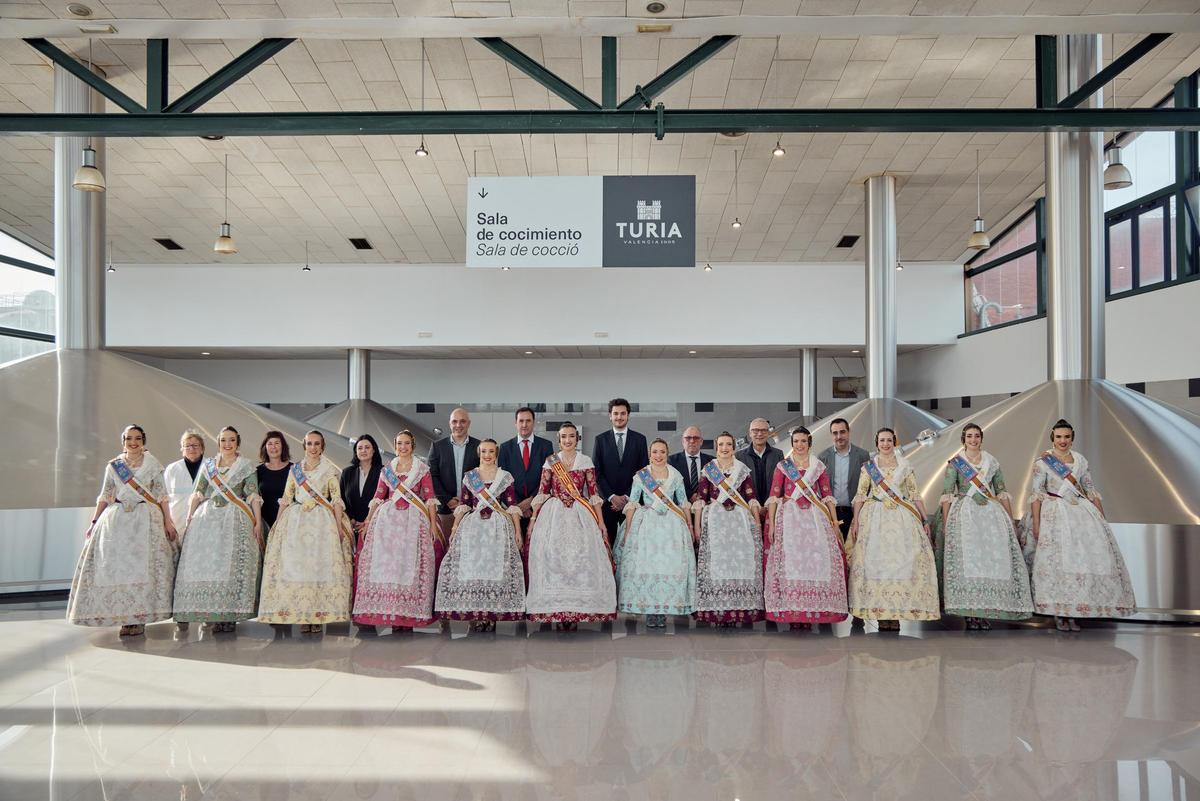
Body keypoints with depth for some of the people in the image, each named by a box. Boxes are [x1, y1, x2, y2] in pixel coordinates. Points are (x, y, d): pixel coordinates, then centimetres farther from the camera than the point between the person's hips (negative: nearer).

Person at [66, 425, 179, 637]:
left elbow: (162, 495, 2)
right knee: (115, 566, -3)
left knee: (142, 565, -9)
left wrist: (168, 522, -4)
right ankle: (124, 617, 2)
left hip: (146, 519, -3)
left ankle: (139, 618, -6)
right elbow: (104, 497, 13)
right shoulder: (113, 466, 10)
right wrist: (94, 523, 7)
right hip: (117, 519, 3)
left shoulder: (152, 464, 4)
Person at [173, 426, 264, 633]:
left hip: (236, 521, -3)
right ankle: (214, 615, -1)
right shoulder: (208, 465, 16)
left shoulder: (247, 466, 6)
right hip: (208, 519, 3)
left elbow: (254, 497, 0)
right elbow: (197, 495, 13)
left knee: (233, 564, -10)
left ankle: (230, 615, -7)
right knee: (207, 563, -4)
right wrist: (189, 518, 3)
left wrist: (258, 523, -9)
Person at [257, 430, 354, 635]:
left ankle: (319, 616, -4)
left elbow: (337, 499, -1)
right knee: (296, 564, -4)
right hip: (297, 520, 2)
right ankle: (303, 616, 0)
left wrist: (339, 525, -10)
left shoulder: (329, 470, 5)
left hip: (323, 521, -2)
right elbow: (286, 498, 13)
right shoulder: (295, 469, 13)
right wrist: (277, 525, 7)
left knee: (321, 564, -7)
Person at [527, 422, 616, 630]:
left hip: (580, 515, 0)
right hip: (554, 515, 0)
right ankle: (557, 611, 4)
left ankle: (577, 610, 2)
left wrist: (600, 521, 1)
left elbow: (593, 493, 4)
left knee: (581, 557, -5)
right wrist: (533, 518, 1)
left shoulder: (586, 462, 5)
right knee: (553, 557, -3)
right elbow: (542, 492, 6)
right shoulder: (550, 462, 6)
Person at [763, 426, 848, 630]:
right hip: (789, 517, -1)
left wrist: (835, 522, 1)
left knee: (816, 559, -8)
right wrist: (771, 523, -5)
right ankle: (791, 612, -6)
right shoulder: (782, 466, 8)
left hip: (815, 517, 1)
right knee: (790, 559, -9)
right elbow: (774, 496, 3)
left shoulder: (819, 466, 12)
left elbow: (827, 495, 9)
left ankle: (812, 610, -2)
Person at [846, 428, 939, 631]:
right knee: (876, 560, -6)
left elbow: (915, 495, 9)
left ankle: (897, 613, -3)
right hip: (875, 517, 0)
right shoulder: (868, 467, 9)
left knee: (901, 559, -7)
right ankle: (880, 612, -1)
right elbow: (860, 495, 6)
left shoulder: (905, 466, 10)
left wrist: (924, 520, 2)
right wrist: (855, 520, -4)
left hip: (901, 517, 0)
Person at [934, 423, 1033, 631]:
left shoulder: (992, 462, 14)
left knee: (993, 559, -6)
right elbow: (946, 495, 1)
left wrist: (1011, 522, 7)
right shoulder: (955, 463, 5)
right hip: (964, 514, -3)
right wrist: (945, 524, -7)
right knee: (967, 558, -12)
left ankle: (985, 612, 0)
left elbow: (1003, 493, 14)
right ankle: (969, 613, -10)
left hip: (991, 513, 3)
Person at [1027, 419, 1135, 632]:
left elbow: (1091, 491, 17)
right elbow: (1036, 494, -4)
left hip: (1081, 511, 4)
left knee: (1085, 556, -6)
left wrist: (1102, 518, 11)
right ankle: (1058, 613, -5)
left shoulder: (1080, 460, 13)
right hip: (1055, 514, -4)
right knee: (1058, 558, -10)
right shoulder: (1042, 462, 0)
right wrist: (1036, 524, -12)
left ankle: (1073, 611, -1)